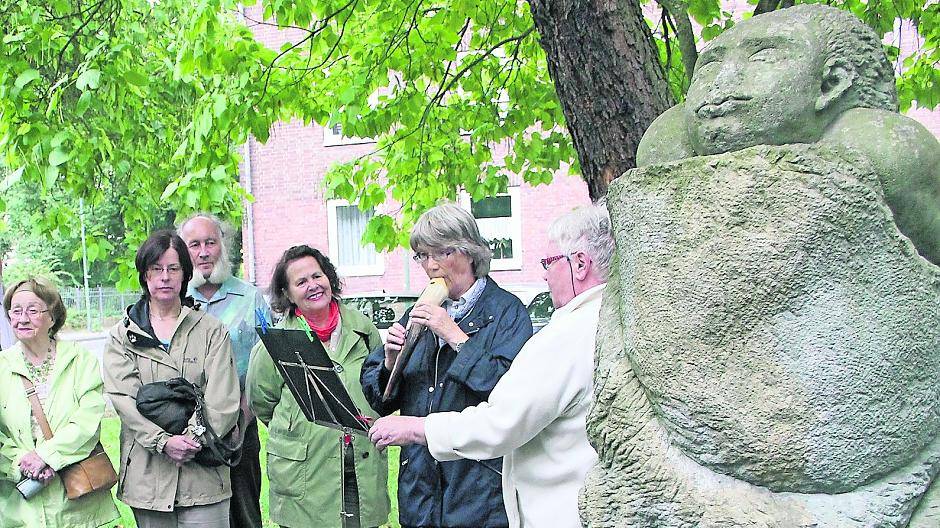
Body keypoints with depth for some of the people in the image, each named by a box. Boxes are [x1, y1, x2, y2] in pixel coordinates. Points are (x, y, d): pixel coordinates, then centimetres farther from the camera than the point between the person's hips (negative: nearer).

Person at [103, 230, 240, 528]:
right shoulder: (122, 335, 10)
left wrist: (196, 438, -15)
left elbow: (223, 400, -1)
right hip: (146, 473, 1)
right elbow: (122, 398, -3)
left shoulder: (212, 332, 8)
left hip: (203, 471, -1)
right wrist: (163, 440, -15)